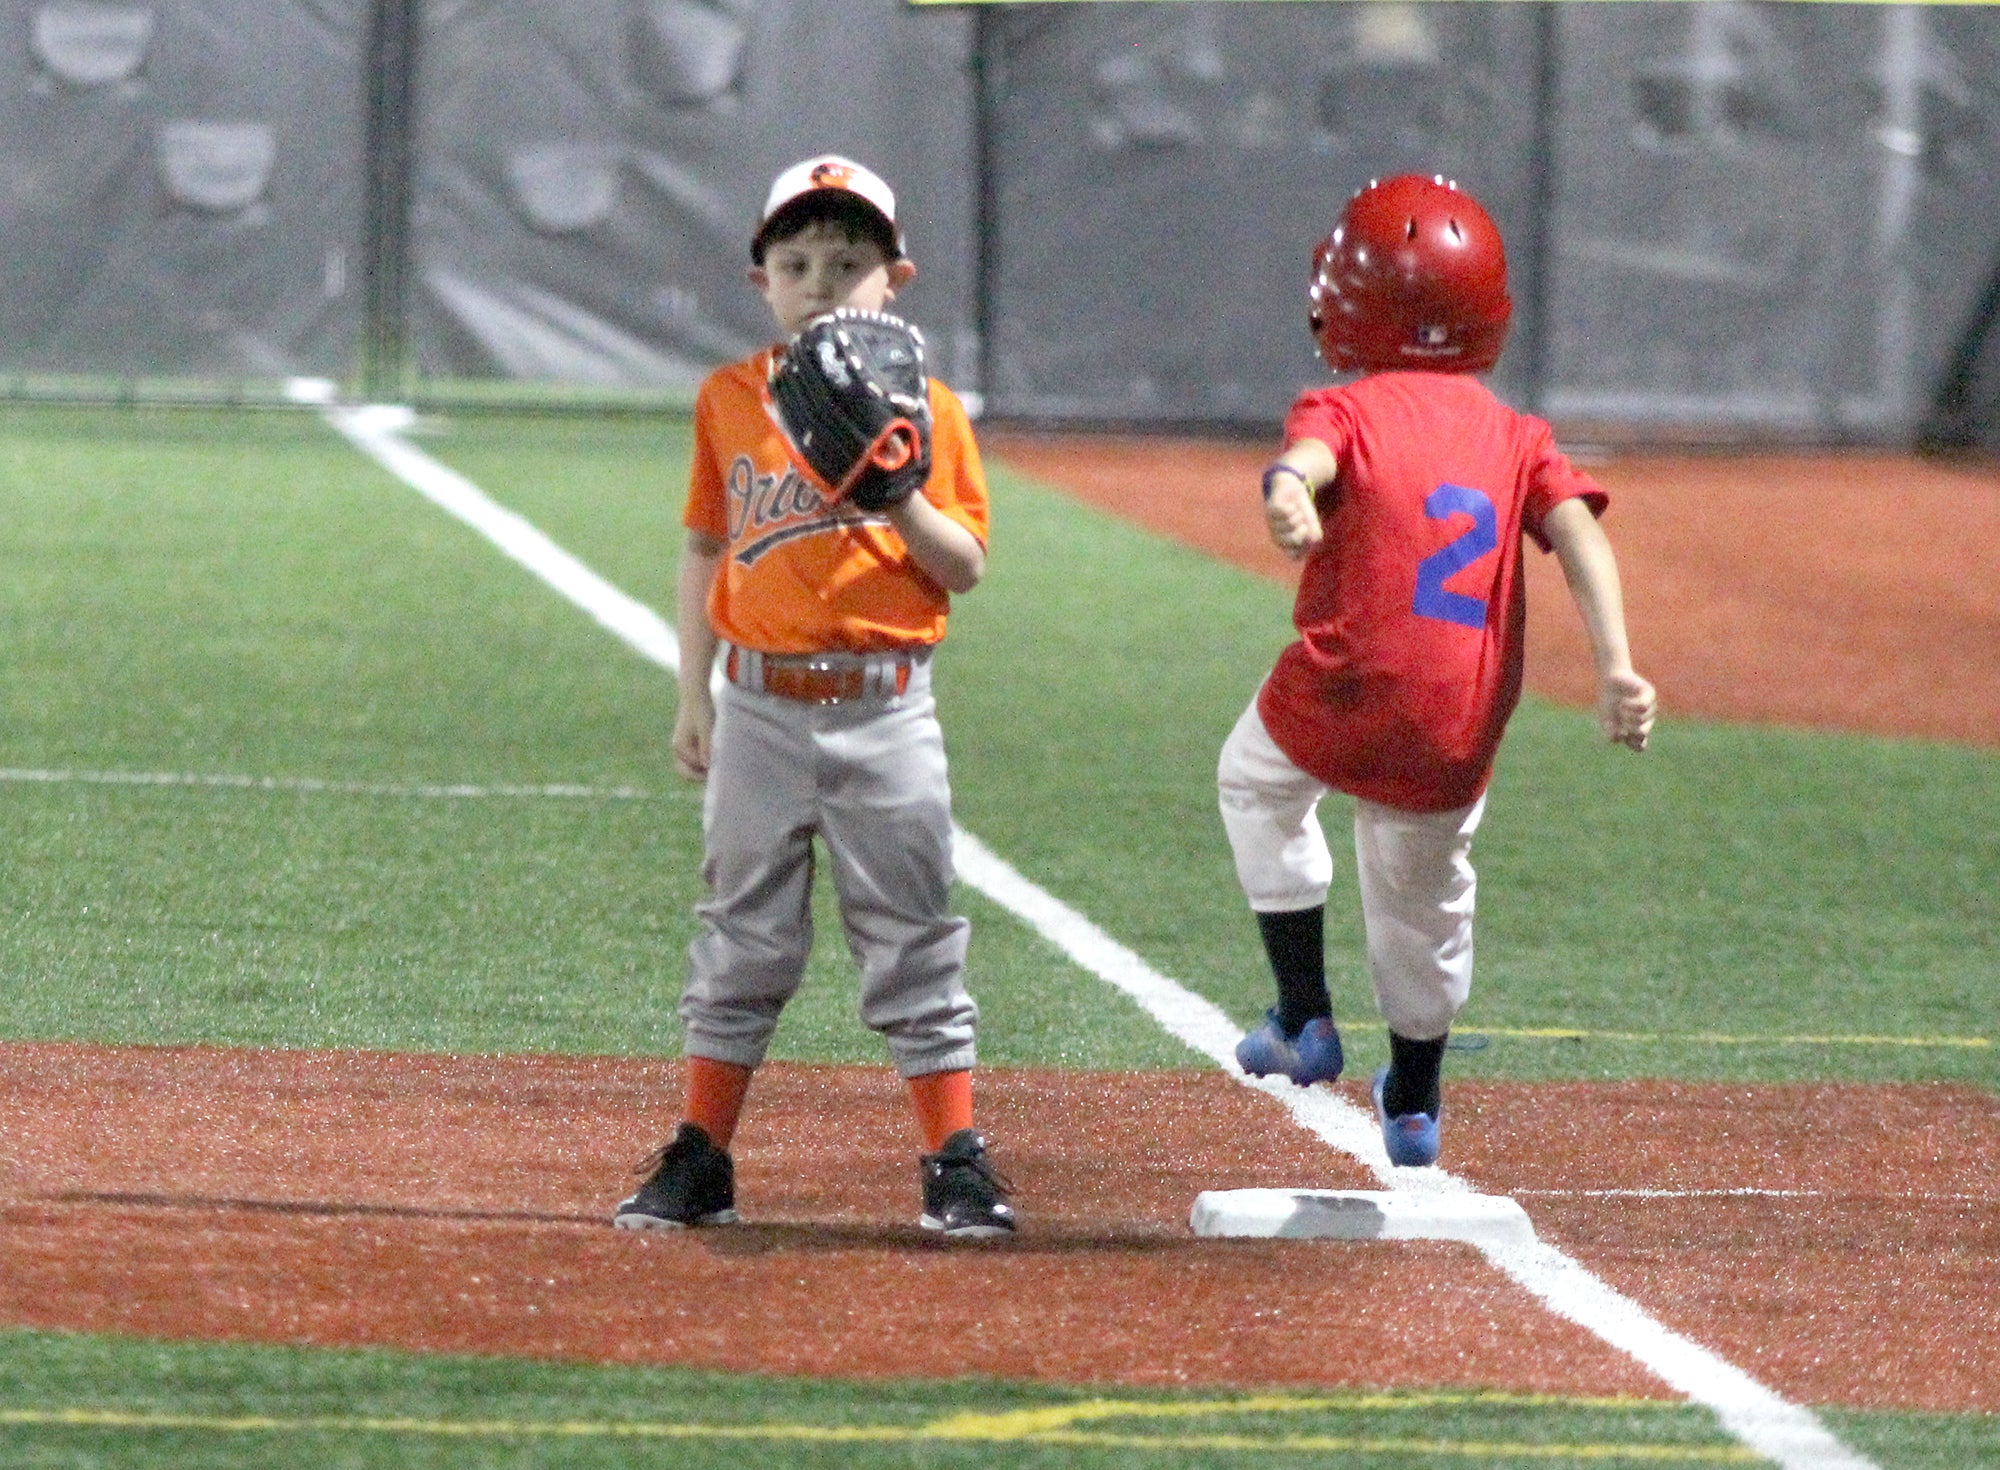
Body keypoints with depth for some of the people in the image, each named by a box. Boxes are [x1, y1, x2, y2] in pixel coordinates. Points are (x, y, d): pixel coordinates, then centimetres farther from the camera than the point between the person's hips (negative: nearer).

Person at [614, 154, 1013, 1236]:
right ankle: (698, 1162, 14)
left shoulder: (923, 408, 1)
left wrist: (899, 497, -17)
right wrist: (693, 695, 8)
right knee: (742, 944, 7)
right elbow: (704, 550, 13)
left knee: (912, 941, 1)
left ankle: (956, 1163, 6)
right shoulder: (729, 401, 7)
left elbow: (965, 568, 1)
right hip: (761, 708, 2)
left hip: (887, 711, -2)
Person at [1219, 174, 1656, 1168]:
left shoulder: (1347, 412, 2)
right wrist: (1616, 668, -13)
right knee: (1425, 894, 27)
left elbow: (1309, 456, -23)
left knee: (1256, 784, 30)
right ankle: (1414, 1104, 43)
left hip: (1339, 710, -3)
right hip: (1458, 738, 3)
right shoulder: (1516, 438, 14)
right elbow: (1577, 528, -2)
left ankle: (1304, 1018, 25)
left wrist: (1288, 491, -47)